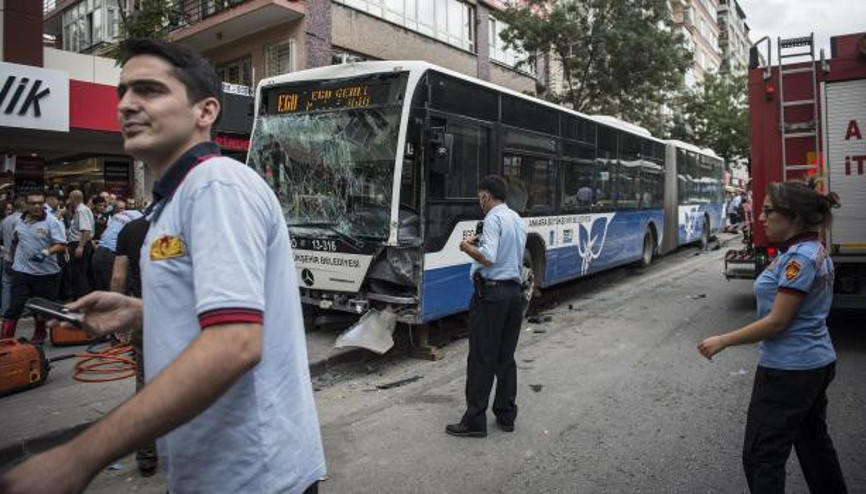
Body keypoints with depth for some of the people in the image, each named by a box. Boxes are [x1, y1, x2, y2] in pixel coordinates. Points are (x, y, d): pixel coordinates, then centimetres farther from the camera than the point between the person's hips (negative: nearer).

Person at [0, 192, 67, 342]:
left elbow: (61, 244, -14)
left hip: (47, 272, -3)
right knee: (15, 306, -1)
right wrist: (14, 258, 24)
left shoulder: (52, 222, -8)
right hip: (22, 271, 3)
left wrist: (47, 252, -29)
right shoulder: (19, 222, 7)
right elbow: (14, 241, 25)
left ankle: (39, 335, 29)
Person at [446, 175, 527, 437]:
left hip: (491, 292, -8)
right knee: (506, 358, 13)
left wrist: (467, 247, -5)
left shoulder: (493, 218, -11)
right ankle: (506, 416, 20)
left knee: (481, 359, -3)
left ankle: (475, 421, 3)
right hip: (515, 292, 8)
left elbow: (488, 257, -21)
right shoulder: (518, 219, 16)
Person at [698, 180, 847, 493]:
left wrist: (723, 341, -18)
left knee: (762, 456, -2)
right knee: (813, 441, 25)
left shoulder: (800, 258, -22)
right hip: (817, 363, 10)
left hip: (789, 371, -10)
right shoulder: (816, 251, 8)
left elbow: (777, 321, -23)